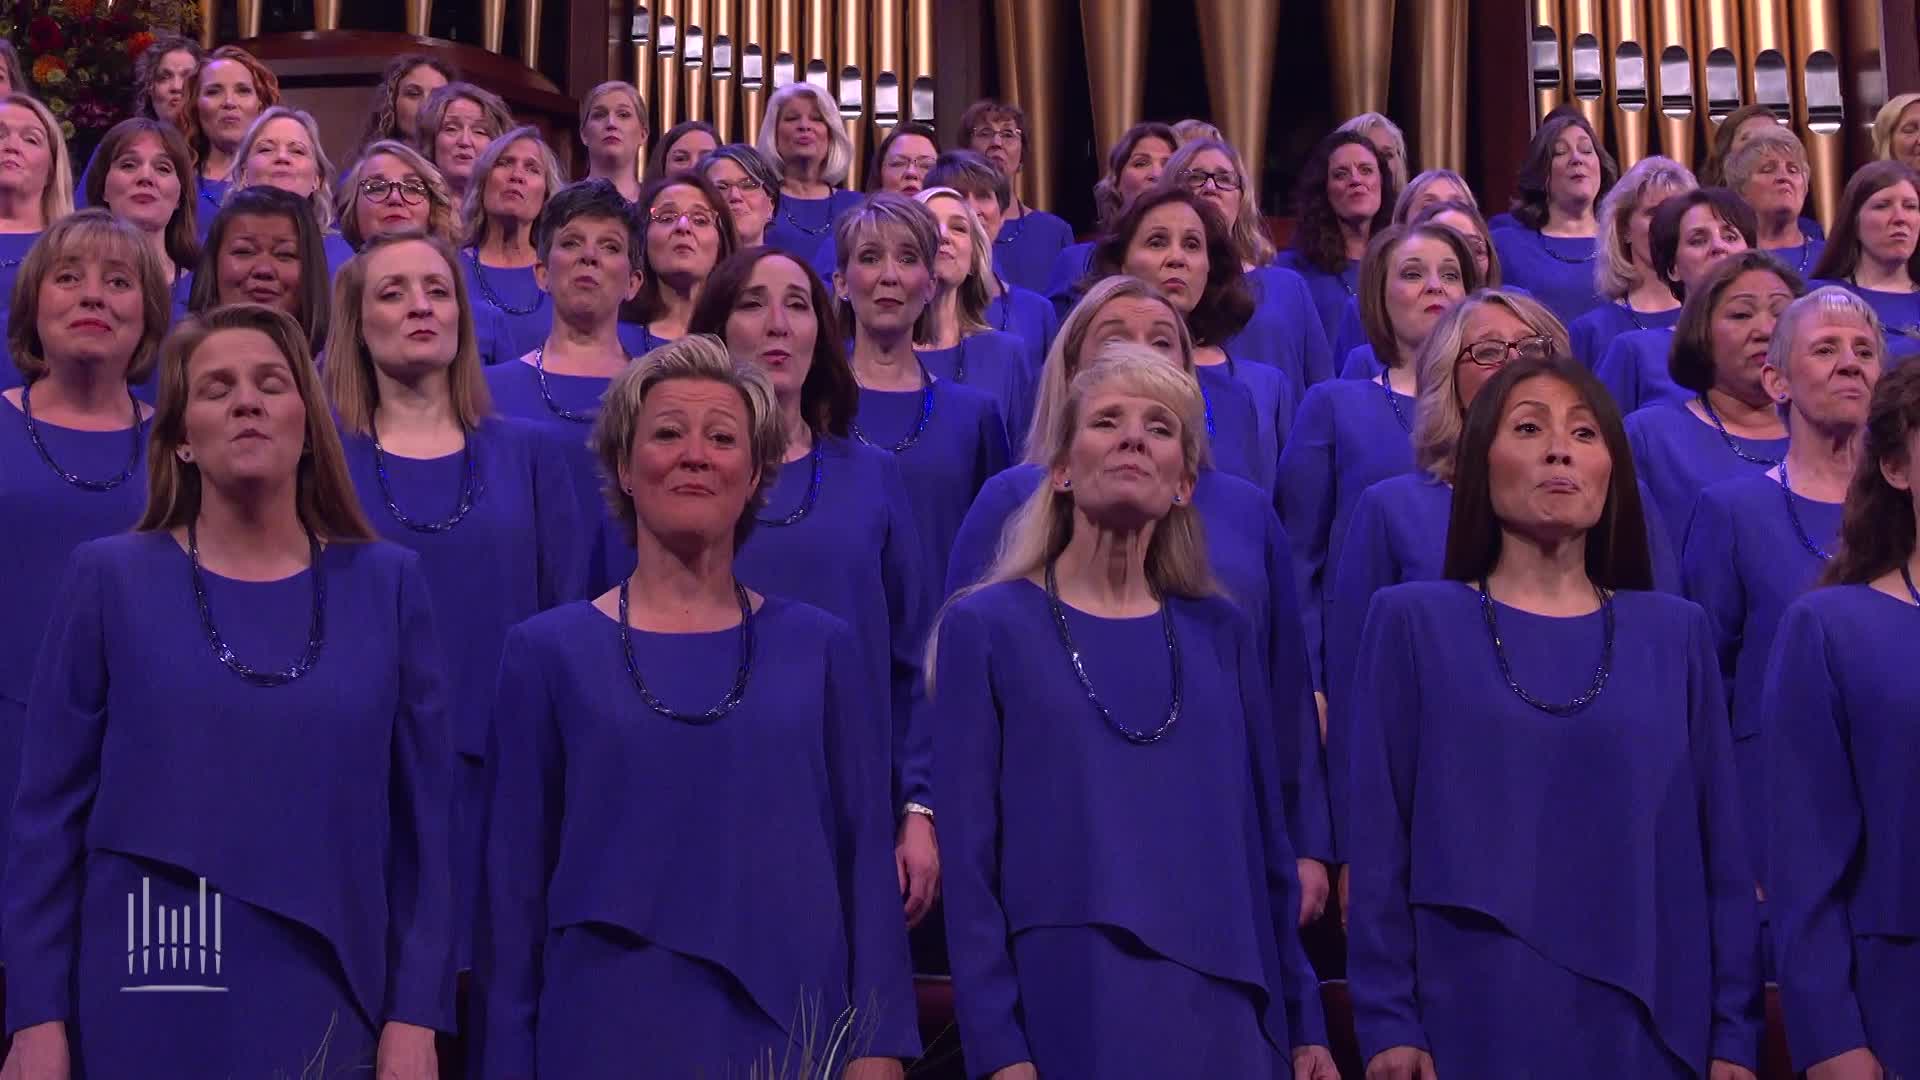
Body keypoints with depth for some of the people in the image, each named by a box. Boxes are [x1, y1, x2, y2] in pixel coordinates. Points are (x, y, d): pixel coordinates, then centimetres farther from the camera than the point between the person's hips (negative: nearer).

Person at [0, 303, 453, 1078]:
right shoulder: (110, 579, 0)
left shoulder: (386, 584, 3)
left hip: (330, 1005, 1)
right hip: (147, 1008, -1)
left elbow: (421, 813, 3)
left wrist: (415, 1014, -3)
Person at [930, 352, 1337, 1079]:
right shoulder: (986, 627, -2)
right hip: (1067, 1010, -3)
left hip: (1222, 1010, 3)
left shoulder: (1220, 636, 8)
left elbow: (1267, 843, 10)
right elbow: (969, 856, -5)